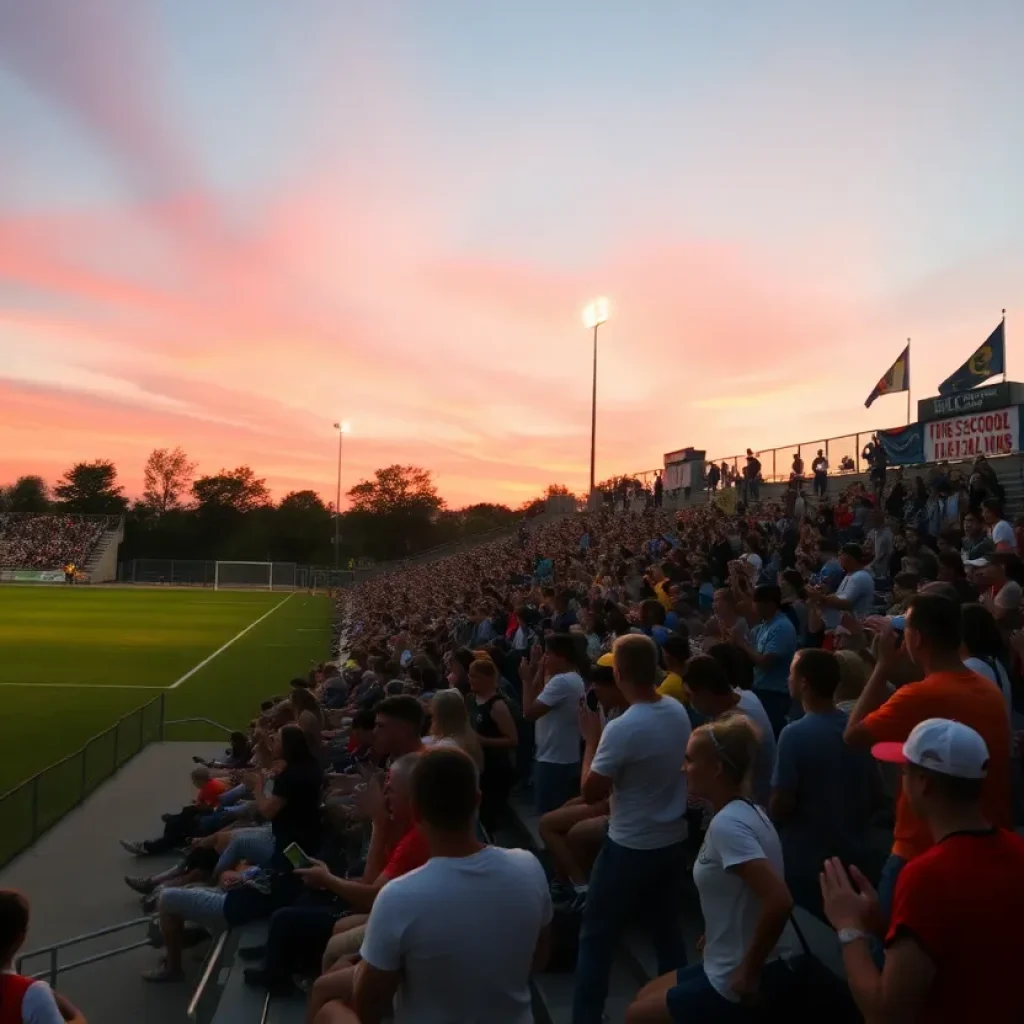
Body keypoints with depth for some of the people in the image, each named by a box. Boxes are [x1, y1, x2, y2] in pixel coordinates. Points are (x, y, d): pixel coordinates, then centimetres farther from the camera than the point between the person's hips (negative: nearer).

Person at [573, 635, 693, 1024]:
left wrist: (591, 739, -8)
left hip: (630, 848, -7)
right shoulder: (678, 712, -4)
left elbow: (591, 794, -17)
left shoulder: (621, 728, -26)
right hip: (672, 840, 7)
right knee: (667, 932, 21)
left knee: (596, 936, 9)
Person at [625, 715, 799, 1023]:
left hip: (740, 978, -9)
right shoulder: (742, 811, 4)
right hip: (731, 965, 9)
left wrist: (750, 972, -22)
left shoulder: (727, 824, -24)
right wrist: (714, 932, 13)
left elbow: (779, 900, -33)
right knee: (646, 997, 20)